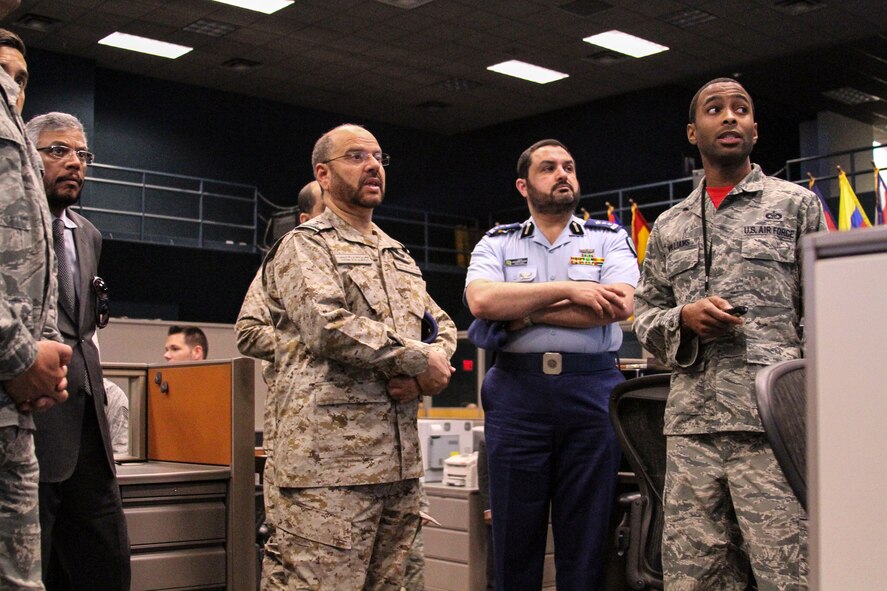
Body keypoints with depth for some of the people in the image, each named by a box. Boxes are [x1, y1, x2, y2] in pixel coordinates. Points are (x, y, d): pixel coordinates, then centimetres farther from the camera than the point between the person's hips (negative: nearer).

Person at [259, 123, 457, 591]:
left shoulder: (399, 256, 23)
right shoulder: (304, 246, -1)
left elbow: (443, 324, 23)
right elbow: (330, 325, -17)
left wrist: (430, 367, -1)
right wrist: (418, 359, -10)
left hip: (401, 458, 8)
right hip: (330, 458, -7)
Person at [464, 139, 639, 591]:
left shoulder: (609, 239, 11)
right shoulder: (497, 244, 12)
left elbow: (620, 304, -8)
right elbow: (481, 300, -9)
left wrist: (523, 312, -7)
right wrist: (567, 289, -12)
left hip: (592, 391, 0)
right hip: (518, 391, 0)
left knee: (587, 537, 4)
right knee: (515, 536, 6)